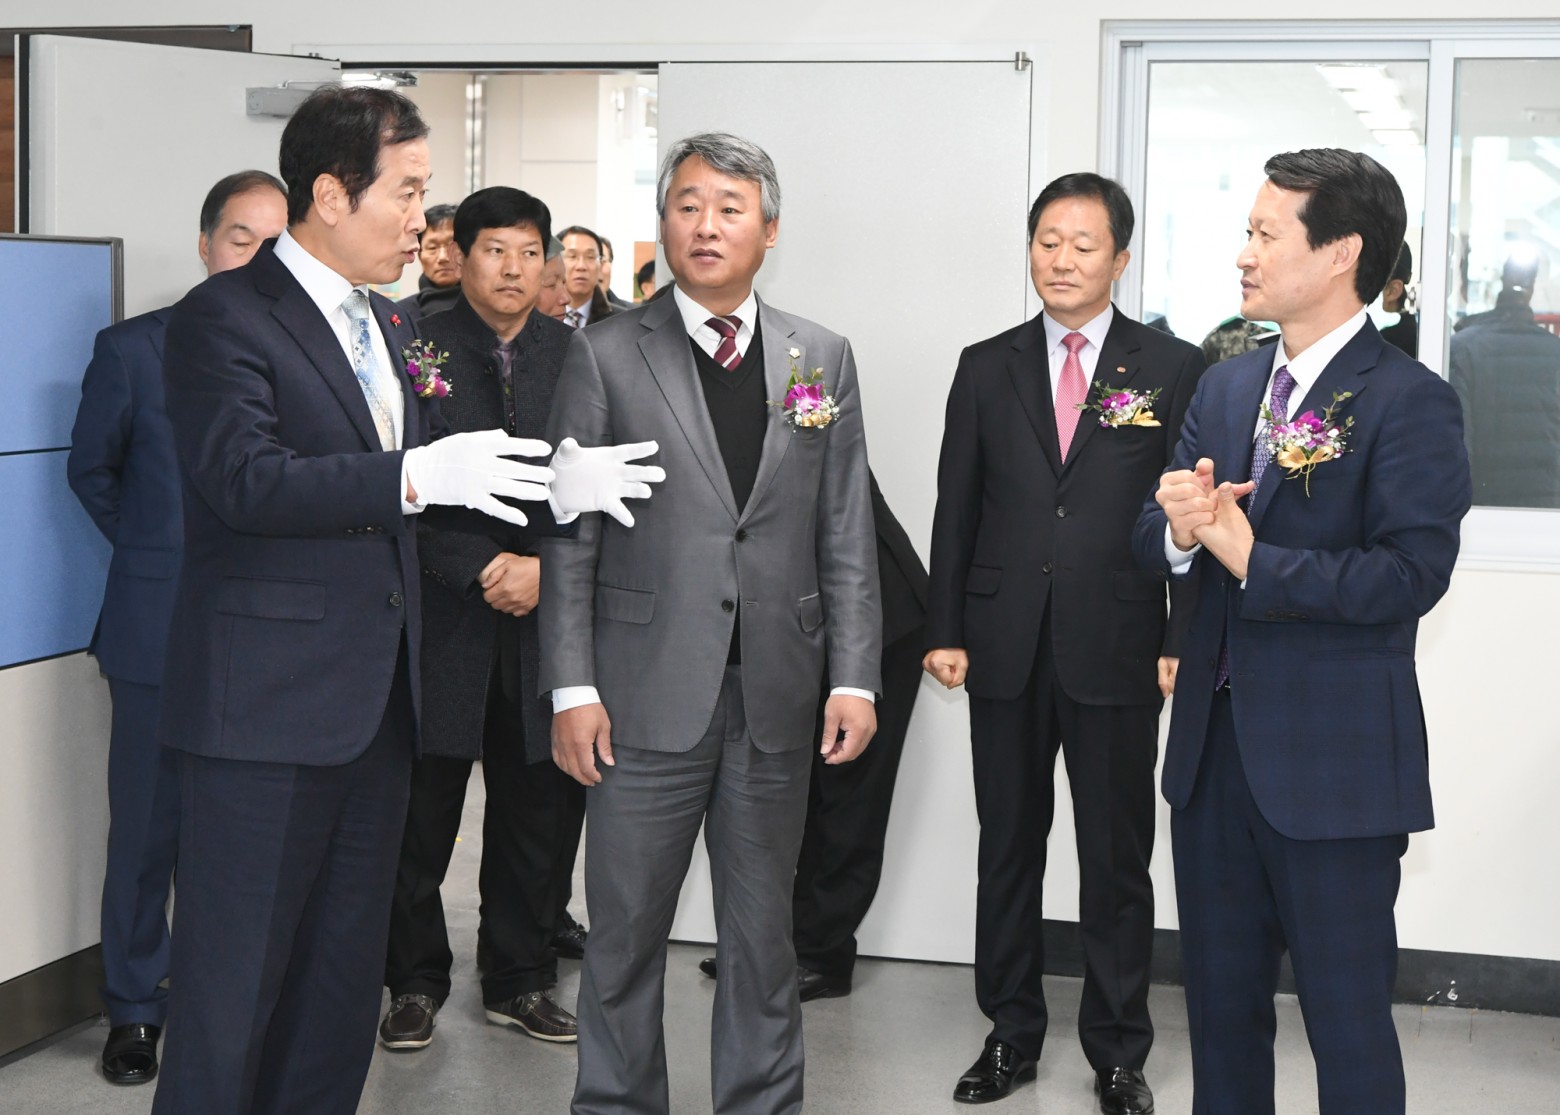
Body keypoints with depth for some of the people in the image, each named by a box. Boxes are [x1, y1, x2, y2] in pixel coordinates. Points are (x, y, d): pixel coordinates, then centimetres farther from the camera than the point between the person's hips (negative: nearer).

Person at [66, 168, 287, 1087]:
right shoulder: (133, 348, 2)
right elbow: (92, 470, 13)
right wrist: (153, 548, 10)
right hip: (161, 628, 0)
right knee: (148, 828, 6)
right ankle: (137, 1009, 20)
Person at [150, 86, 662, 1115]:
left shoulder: (385, 323, 15)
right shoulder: (225, 318, -12)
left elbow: (423, 482, 20)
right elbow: (245, 480, -25)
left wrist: (550, 485, 4)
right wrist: (419, 476, -34)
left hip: (378, 701, 9)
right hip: (269, 701, -8)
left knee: (346, 966, 16)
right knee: (236, 968, -2)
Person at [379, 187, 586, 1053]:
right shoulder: (416, 350, -1)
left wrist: (545, 568, -10)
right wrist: (481, 569, -14)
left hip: (547, 621, 2)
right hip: (442, 620, -2)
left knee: (540, 808, 10)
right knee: (420, 812, 5)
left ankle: (520, 979, 24)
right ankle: (414, 982, 20)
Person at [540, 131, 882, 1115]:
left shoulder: (823, 358, 8)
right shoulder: (606, 355, 1)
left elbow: (847, 535, 7)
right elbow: (569, 538, -1)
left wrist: (854, 676, 0)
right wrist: (572, 688, -7)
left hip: (776, 698, 2)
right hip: (649, 694, -2)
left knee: (764, 931, 12)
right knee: (626, 933, 5)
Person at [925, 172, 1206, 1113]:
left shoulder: (1174, 369, 1)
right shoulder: (987, 368, 8)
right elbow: (956, 508, 8)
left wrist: (1183, 643, -6)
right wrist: (946, 630, 2)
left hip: (1118, 649, -2)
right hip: (1007, 648, 3)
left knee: (1117, 859, 5)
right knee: (1008, 850, 11)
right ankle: (1012, 1035, 24)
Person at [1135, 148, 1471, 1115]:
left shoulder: (1409, 402, -12)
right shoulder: (1225, 389, 10)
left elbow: (1411, 573, -21)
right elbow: (1153, 539, 8)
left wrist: (1253, 556, -19)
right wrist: (1178, 527, -15)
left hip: (1334, 760, -7)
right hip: (1215, 746, 7)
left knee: (1347, 1017, 4)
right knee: (1221, 1001, 17)